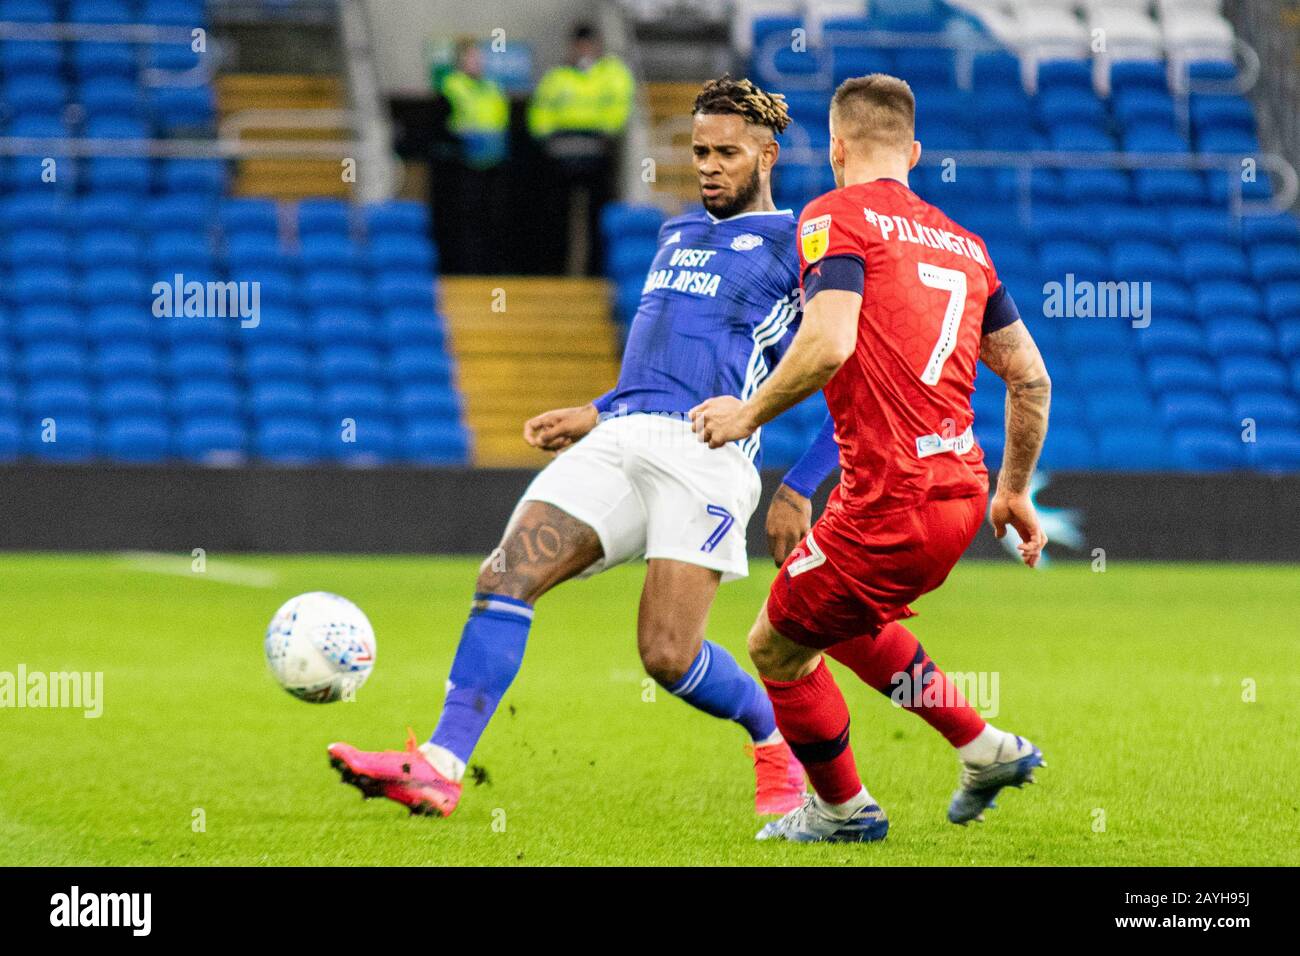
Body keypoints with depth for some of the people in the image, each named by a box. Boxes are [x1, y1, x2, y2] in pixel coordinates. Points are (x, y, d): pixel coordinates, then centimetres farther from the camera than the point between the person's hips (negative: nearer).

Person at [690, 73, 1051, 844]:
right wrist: (1014, 491, 27)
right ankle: (985, 749, 30)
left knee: (777, 646, 13)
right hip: (960, 488, 8)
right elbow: (1031, 378, 17)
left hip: (894, 504, -8)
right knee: (844, 619, 32)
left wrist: (749, 413, -8)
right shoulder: (960, 241, 16)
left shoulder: (837, 217, -6)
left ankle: (844, 810, 26)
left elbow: (829, 343, -22)